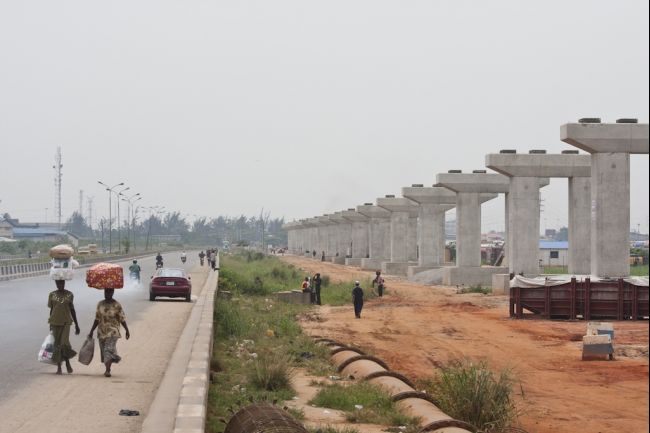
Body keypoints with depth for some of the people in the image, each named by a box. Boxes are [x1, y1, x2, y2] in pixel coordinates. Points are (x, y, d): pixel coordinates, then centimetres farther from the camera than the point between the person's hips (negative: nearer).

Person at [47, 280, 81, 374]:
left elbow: (72, 310, 9)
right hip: (55, 322, 1)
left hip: (66, 321, -1)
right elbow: (51, 309, 10)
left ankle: (67, 362, 9)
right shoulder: (52, 295, 4)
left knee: (65, 343, -14)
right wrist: (50, 324, 12)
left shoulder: (69, 295, 3)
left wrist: (76, 325, 11)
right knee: (57, 344, 2)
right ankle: (59, 367, 10)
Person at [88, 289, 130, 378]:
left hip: (112, 332, -5)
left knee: (109, 350, -16)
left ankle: (107, 370, -17)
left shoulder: (116, 305, -5)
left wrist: (127, 330, -5)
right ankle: (108, 368, 23)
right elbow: (97, 319, 13)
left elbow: (122, 319, -3)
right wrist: (91, 331, 13)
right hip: (102, 331, 5)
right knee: (103, 350, 8)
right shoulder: (100, 304, 7)